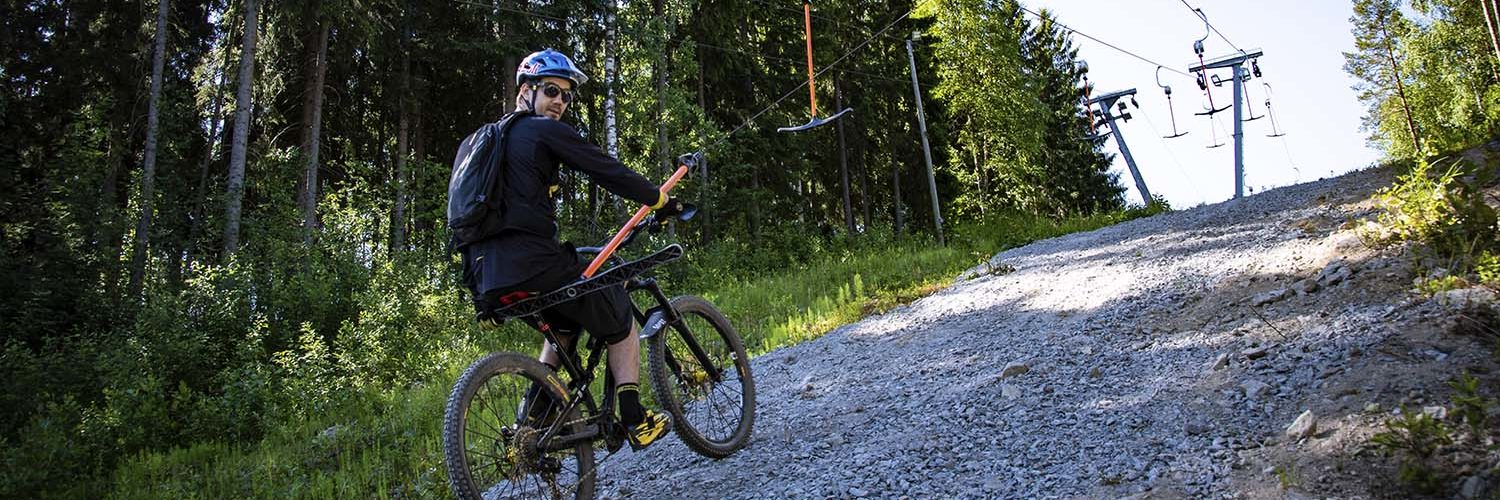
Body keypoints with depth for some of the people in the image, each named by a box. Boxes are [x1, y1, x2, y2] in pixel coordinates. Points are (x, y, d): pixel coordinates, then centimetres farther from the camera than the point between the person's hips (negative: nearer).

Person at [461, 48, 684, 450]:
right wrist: (662, 201, 6)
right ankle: (635, 421, 9)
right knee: (619, 319, 12)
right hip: (531, 264, -8)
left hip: (485, 274, 8)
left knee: (565, 321, 32)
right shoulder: (545, 131, -1)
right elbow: (609, 172, -5)